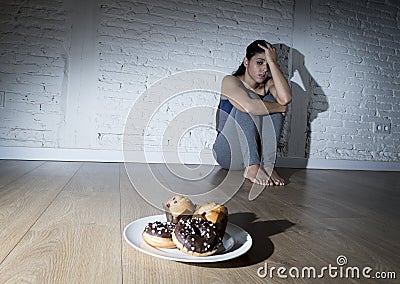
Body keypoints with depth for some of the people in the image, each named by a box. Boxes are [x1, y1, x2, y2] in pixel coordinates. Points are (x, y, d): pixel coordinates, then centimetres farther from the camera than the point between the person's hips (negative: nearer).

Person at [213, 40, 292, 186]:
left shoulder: (269, 85, 3)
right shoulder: (230, 81, -10)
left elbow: (285, 99, -22)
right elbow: (249, 106, -31)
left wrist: (272, 62, -18)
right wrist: (280, 108, -16)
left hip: (256, 152, 4)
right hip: (228, 153, -4)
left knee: (271, 101, -14)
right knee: (251, 98, -21)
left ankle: (268, 166, -23)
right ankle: (252, 168, -30)